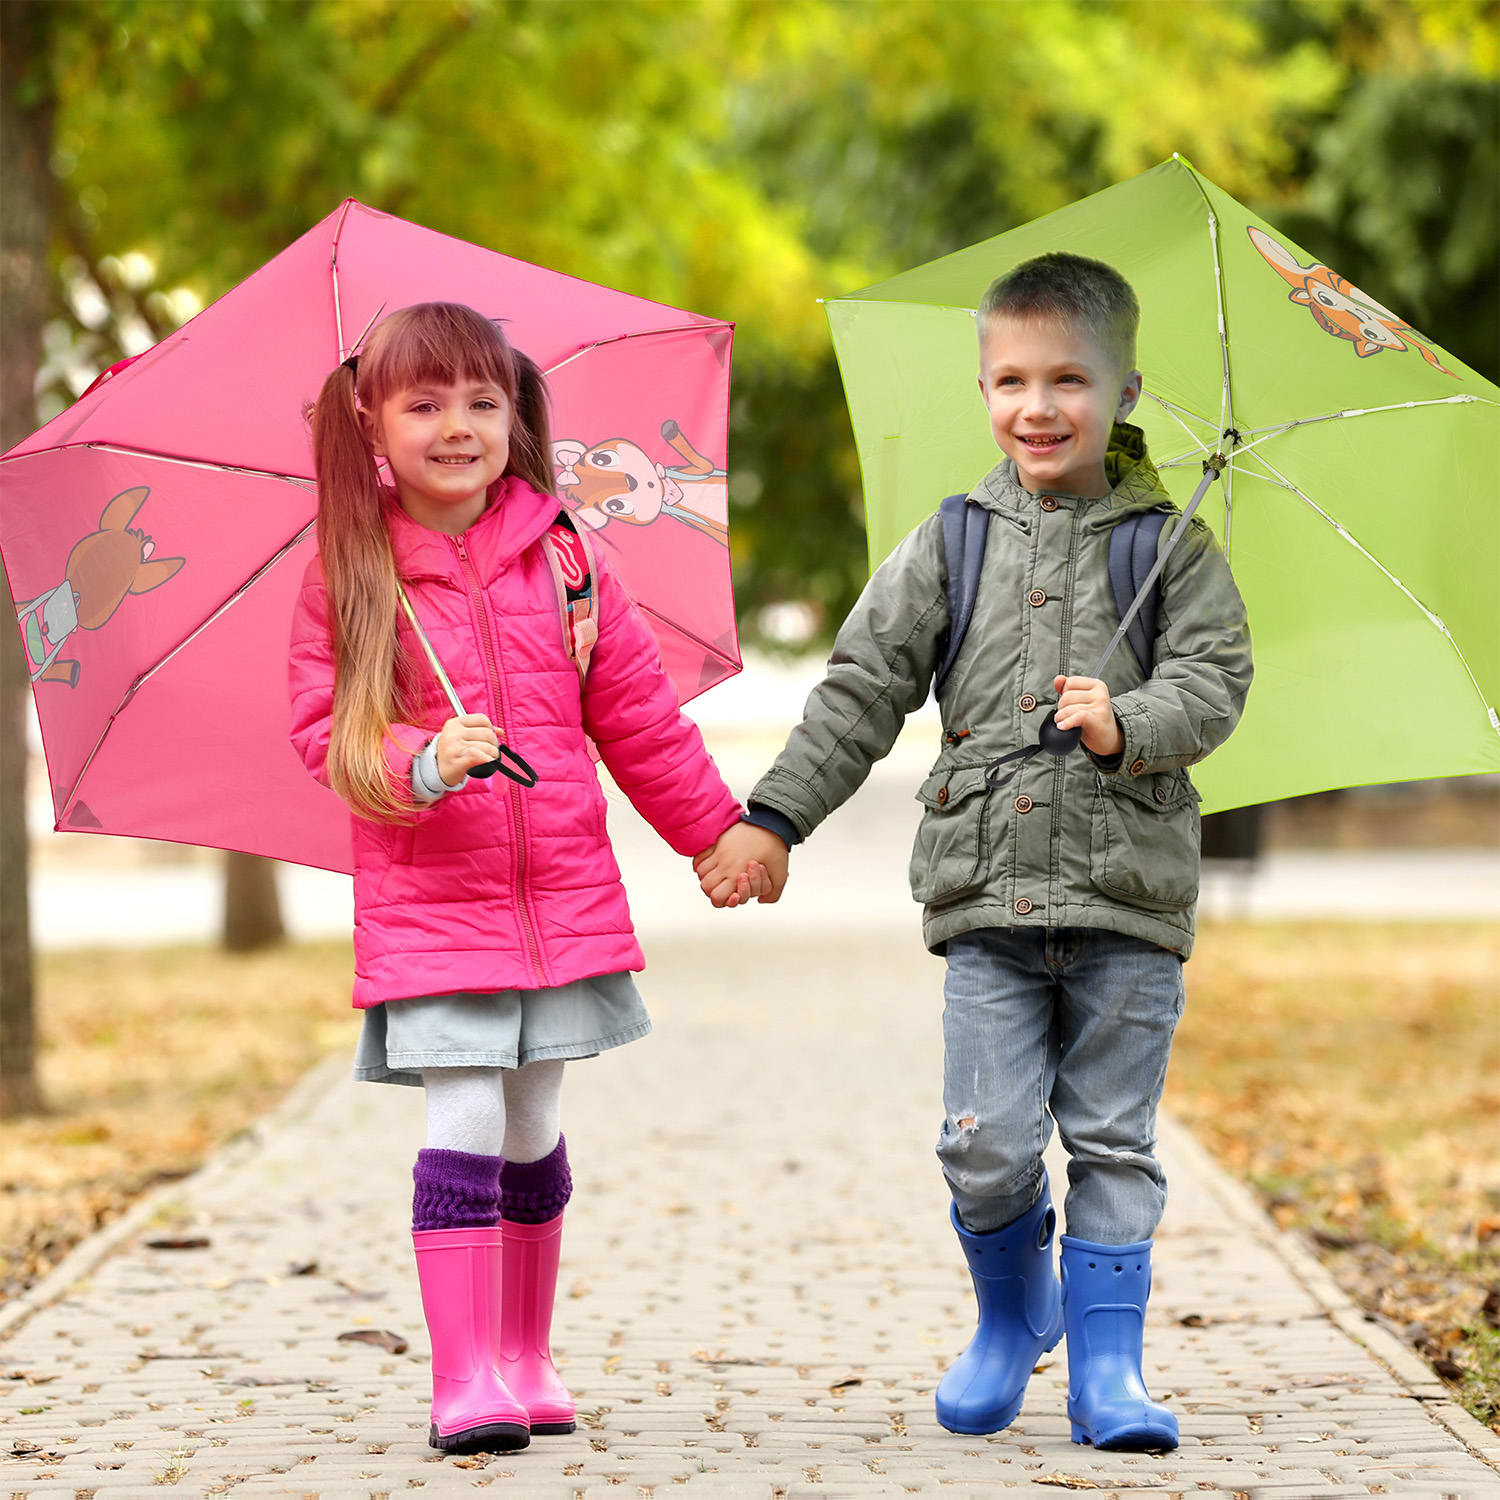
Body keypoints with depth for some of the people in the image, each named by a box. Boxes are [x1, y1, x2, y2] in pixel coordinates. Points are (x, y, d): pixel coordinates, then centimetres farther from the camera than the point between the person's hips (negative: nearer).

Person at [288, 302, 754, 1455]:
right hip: (425, 905, -3)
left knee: (534, 1131, 11)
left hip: (562, 897, 3)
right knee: (465, 1123, -11)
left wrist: (718, 831, 16)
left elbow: (637, 711, 12)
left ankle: (525, 1360, 25)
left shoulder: (558, 556, 4)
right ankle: (463, 1380, -6)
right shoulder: (347, 573, -3)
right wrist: (422, 762, -23)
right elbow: (324, 731, -5)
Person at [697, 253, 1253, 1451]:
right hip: (988, 898, 1)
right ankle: (1012, 1315, 23)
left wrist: (1126, 722, -23)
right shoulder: (951, 545, 8)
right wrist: (776, 819, 5)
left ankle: (1106, 1362, 11)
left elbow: (1217, 676, -4)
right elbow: (861, 691, 9)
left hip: (1128, 899, -1)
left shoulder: (1171, 545, 4)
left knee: (1112, 1140, 3)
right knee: (987, 1144, -3)